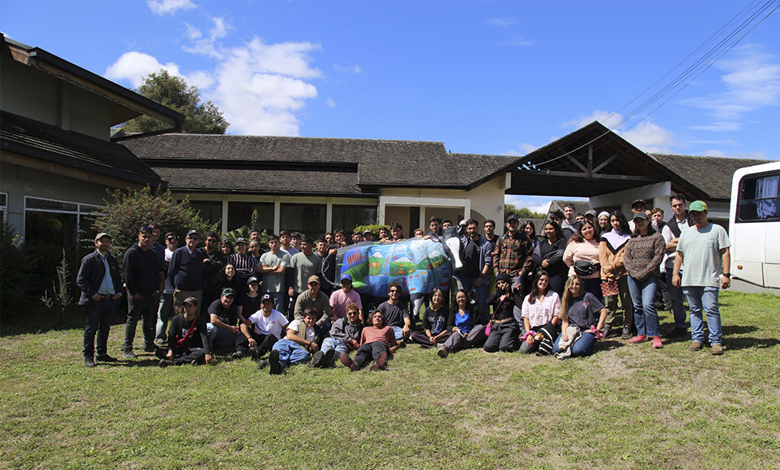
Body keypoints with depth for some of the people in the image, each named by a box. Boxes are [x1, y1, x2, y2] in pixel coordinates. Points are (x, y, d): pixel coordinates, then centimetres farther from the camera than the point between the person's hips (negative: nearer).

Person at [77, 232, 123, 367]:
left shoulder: (113, 260, 16)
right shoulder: (89, 259, -4)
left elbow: (118, 278, 24)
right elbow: (81, 280, -8)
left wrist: (119, 292, 8)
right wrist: (93, 294, -14)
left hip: (111, 299, 6)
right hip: (95, 301, -6)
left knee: (105, 328, 14)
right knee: (91, 328, 0)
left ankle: (102, 353, 25)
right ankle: (88, 356, 8)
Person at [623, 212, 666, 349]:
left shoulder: (657, 237, 1)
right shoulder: (632, 240, 15)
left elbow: (658, 257, -7)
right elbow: (626, 258, 10)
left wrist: (644, 273, -13)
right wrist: (633, 272, -6)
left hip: (650, 276, -5)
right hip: (633, 277, 5)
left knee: (648, 304, -17)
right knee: (637, 306, 7)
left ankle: (655, 336, -10)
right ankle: (641, 334, 16)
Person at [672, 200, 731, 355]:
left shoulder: (717, 230, 4)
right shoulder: (686, 233, 17)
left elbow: (725, 253, 0)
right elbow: (679, 254, 18)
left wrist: (726, 274, -8)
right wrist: (675, 274, 11)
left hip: (710, 279, -4)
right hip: (688, 279, 4)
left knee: (711, 309, -8)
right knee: (694, 310, 9)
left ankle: (716, 341, -1)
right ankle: (697, 338, 17)